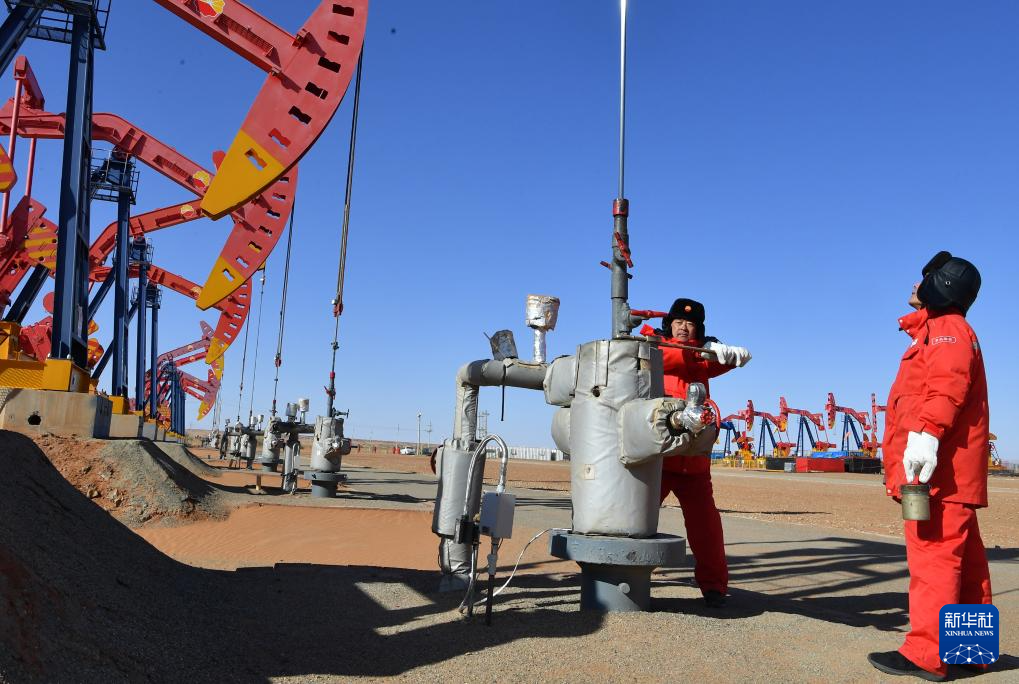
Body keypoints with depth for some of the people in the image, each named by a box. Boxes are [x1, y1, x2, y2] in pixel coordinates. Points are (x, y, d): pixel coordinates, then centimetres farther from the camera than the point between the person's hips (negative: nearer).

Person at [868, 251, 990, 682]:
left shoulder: (946, 329, -6)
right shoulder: (938, 333, 26)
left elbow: (947, 384, -25)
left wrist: (927, 433, -37)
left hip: (939, 467, -11)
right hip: (945, 471, 11)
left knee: (933, 555, -11)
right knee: (961, 557, 13)